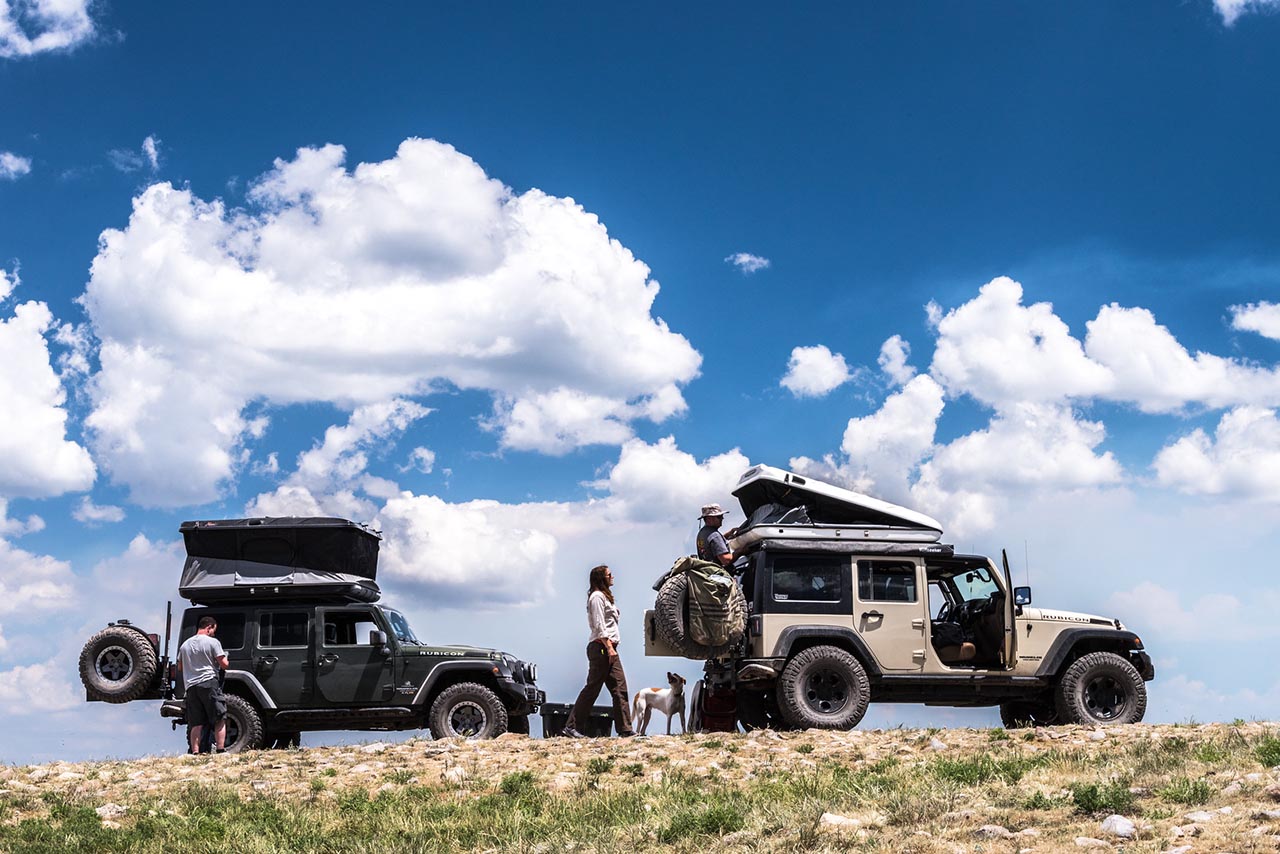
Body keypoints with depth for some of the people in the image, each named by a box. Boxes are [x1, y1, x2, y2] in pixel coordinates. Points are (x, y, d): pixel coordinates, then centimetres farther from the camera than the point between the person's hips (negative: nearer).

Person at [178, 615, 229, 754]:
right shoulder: (212, 642, -3)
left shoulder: (185, 645, 14)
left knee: (196, 724, 5)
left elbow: (180, 668, 20)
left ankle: (195, 752, -1)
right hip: (209, 683, -5)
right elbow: (224, 665, -4)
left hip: (191, 686, 5)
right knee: (220, 720, 1)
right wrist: (224, 658, 17)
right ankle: (220, 750, -6)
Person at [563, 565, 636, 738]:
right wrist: (609, 648, -20)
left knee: (619, 688, 3)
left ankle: (625, 729, 0)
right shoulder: (597, 596, -7)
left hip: (609, 648, 10)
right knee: (592, 688, -7)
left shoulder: (605, 596, 23)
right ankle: (571, 726, -2)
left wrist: (611, 648, 16)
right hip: (600, 647, -10)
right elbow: (599, 626, -15)